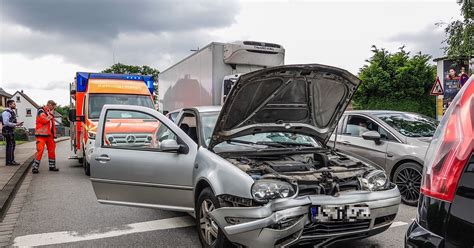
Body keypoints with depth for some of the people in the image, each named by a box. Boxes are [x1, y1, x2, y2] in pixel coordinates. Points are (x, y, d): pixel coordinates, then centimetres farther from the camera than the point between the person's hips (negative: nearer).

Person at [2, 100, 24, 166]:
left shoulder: (12, 112, 17)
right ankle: (10, 161, -7)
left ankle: (8, 161, 18)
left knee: (10, 146, 12)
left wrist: (18, 123, 6)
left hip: (11, 131, 10)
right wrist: (16, 124, -19)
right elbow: (6, 123, -22)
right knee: (11, 145, -10)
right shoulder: (6, 112, -14)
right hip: (8, 131, -10)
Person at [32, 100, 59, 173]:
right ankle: (35, 167, -7)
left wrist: (54, 134, 17)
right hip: (41, 135, -8)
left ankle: (52, 166, 19)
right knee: (40, 150, -13)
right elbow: (45, 120, -21)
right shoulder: (41, 111, -4)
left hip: (49, 135, 8)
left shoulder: (50, 113, 19)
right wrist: (51, 114, -9)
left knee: (52, 150, 10)